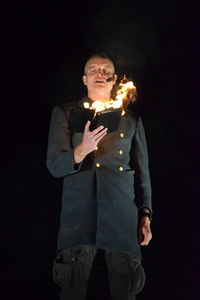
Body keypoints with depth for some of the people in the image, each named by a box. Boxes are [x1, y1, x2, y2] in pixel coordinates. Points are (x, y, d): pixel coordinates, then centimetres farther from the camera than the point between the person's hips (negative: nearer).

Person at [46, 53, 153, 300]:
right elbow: (54, 166, 4)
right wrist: (82, 150, -16)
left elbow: (142, 172, 19)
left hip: (123, 218, 2)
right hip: (79, 214, -2)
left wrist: (145, 215, 10)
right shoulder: (65, 113, 13)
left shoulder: (131, 120, 19)